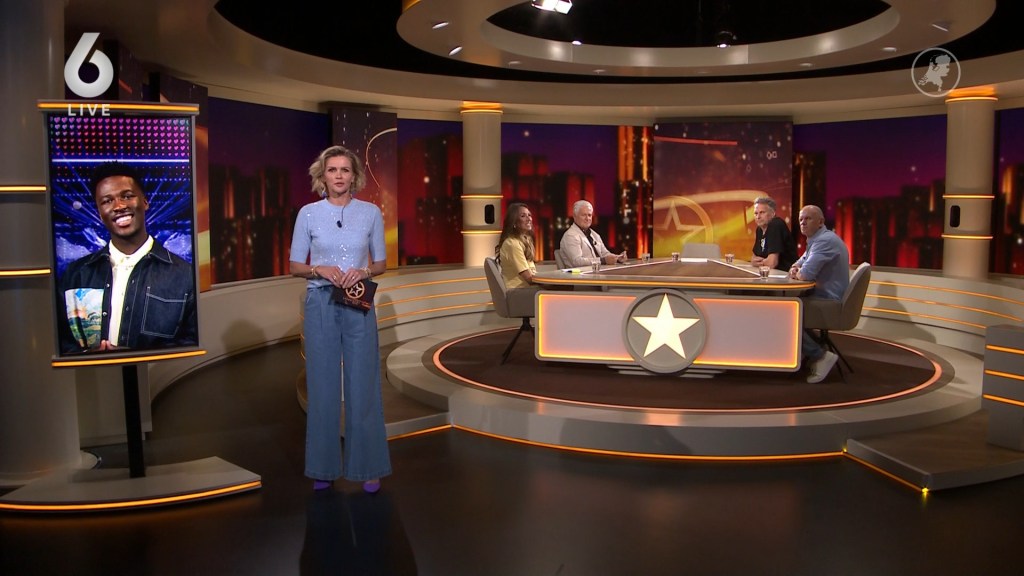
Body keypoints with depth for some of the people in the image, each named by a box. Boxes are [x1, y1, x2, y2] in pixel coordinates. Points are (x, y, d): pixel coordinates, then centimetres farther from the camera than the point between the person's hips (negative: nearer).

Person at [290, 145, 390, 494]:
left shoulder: (371, 213, 2)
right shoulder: (308, 214, 1)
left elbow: (382, 263, 8)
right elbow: (295, 266, 4)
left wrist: (364, 271, -12)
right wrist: (320, 270, -14)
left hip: (359, 307, 0)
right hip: (321, 305, 0)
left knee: (363, 386, 3)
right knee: (322, 386, 6)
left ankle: (367, 466, 16)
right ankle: (324, 467, 20)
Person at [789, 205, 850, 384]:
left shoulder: (825, 240, -20)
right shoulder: (816, 239, 15)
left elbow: (806, 274, -28)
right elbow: (801, 262, 25)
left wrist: (798, 273, -4)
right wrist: (795, 268, 0)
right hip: (824, 296, 11)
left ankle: (820, 355, -11)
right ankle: (807, 351, 18)